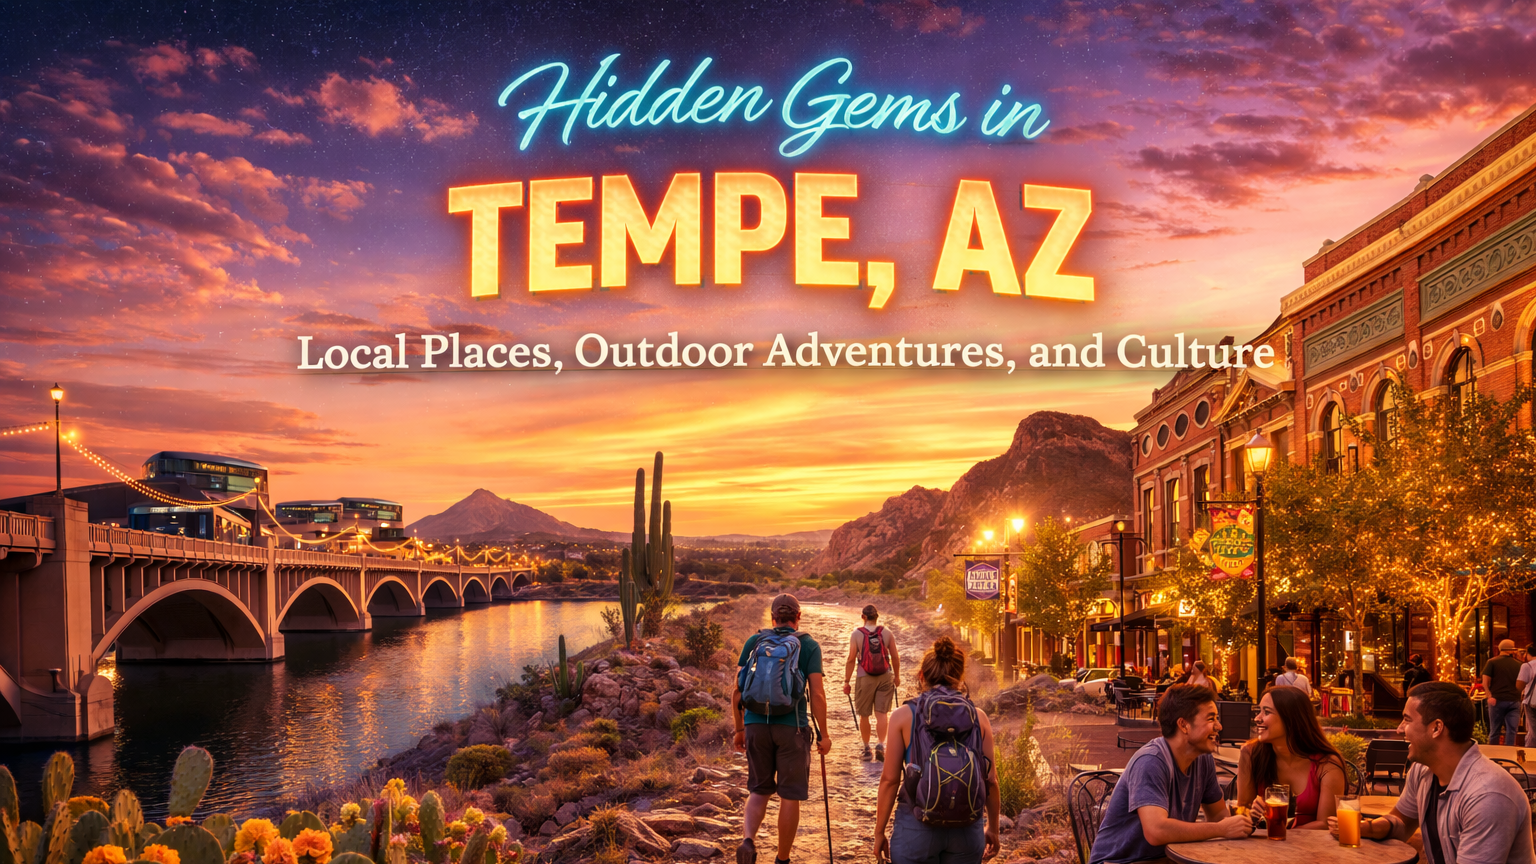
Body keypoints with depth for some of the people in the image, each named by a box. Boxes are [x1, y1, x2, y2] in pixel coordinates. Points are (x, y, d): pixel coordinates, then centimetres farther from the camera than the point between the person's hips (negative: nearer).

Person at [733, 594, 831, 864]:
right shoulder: (809, 646, 1)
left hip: (756, 724, 2)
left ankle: (748, 840, -8)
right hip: (792, 726, -2)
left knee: (760, 790, 16)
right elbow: (817, 694, -6)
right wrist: (824, 734, 2)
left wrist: (739, 729, 15)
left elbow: (738, 690, 6)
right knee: (790, 796, 9)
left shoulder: (754, 641, 7)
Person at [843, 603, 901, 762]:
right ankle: (880, 744, -14)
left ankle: (866, 748, 20)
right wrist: (897, 676, 19)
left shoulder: (856, 634, -7)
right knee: (881, 713, 2)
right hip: (885, 677, 1)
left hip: (864, 678, -1)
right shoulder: (887, 633, -1)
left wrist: (846, 681, -2)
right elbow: (895, 657, 5)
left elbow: (851, 659, -8)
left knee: (864, 715, 11)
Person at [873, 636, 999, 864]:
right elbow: (991, 781, 4)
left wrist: (879, 832, 5)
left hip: (916, 827, -2)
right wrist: (992, 828, 18)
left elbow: (889, 779, -4)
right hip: (967, 828, 2)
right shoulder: (978, 717, 2)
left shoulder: (904, 716, -3)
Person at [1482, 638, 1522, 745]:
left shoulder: (1492, 662, -1)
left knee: (1494, 731, 6)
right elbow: (1520, 685, 11)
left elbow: (1485, 683, -8)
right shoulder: (1518, 664, 5)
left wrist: (1490, 696, -4)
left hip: (1497, 700, -1)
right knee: (1511, 731, 2)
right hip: (1514, 700, 1)